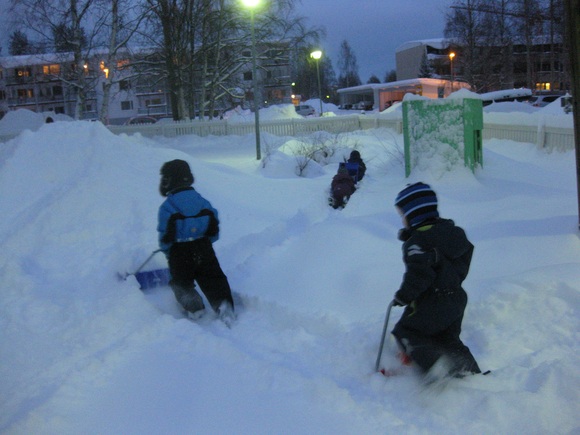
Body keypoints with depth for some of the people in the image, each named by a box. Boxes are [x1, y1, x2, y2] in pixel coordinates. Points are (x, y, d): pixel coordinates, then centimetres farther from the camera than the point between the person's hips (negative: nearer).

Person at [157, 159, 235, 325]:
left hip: (180, 253, -3)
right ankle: (223, 303, -20)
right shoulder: (202, 201, 6)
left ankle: (194, 308, 2)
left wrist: (166, 249, 10)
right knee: (213, 279, 3)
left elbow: (166, 236, -9)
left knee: (181, 282, 17)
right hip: (204, 249, 3)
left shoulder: (167, 207, -9)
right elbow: (214, 230, 9)